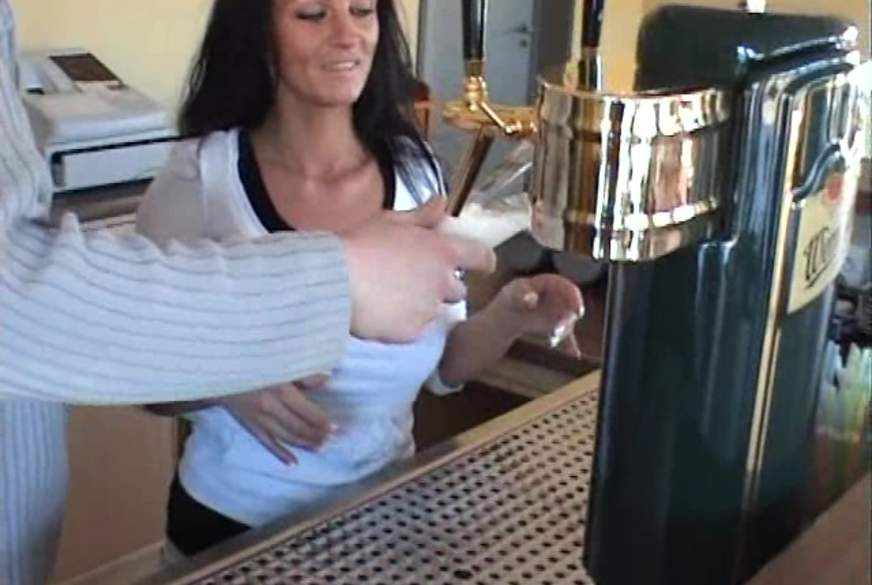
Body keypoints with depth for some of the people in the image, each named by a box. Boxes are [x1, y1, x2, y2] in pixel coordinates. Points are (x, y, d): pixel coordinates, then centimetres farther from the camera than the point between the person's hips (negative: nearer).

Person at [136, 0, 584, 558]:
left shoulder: (414, 168, -7)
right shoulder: (198, 177, -16)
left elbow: (441, 365, 1)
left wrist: (505, 320, -17)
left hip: (385, 510, 3)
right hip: (236, 522, -2)